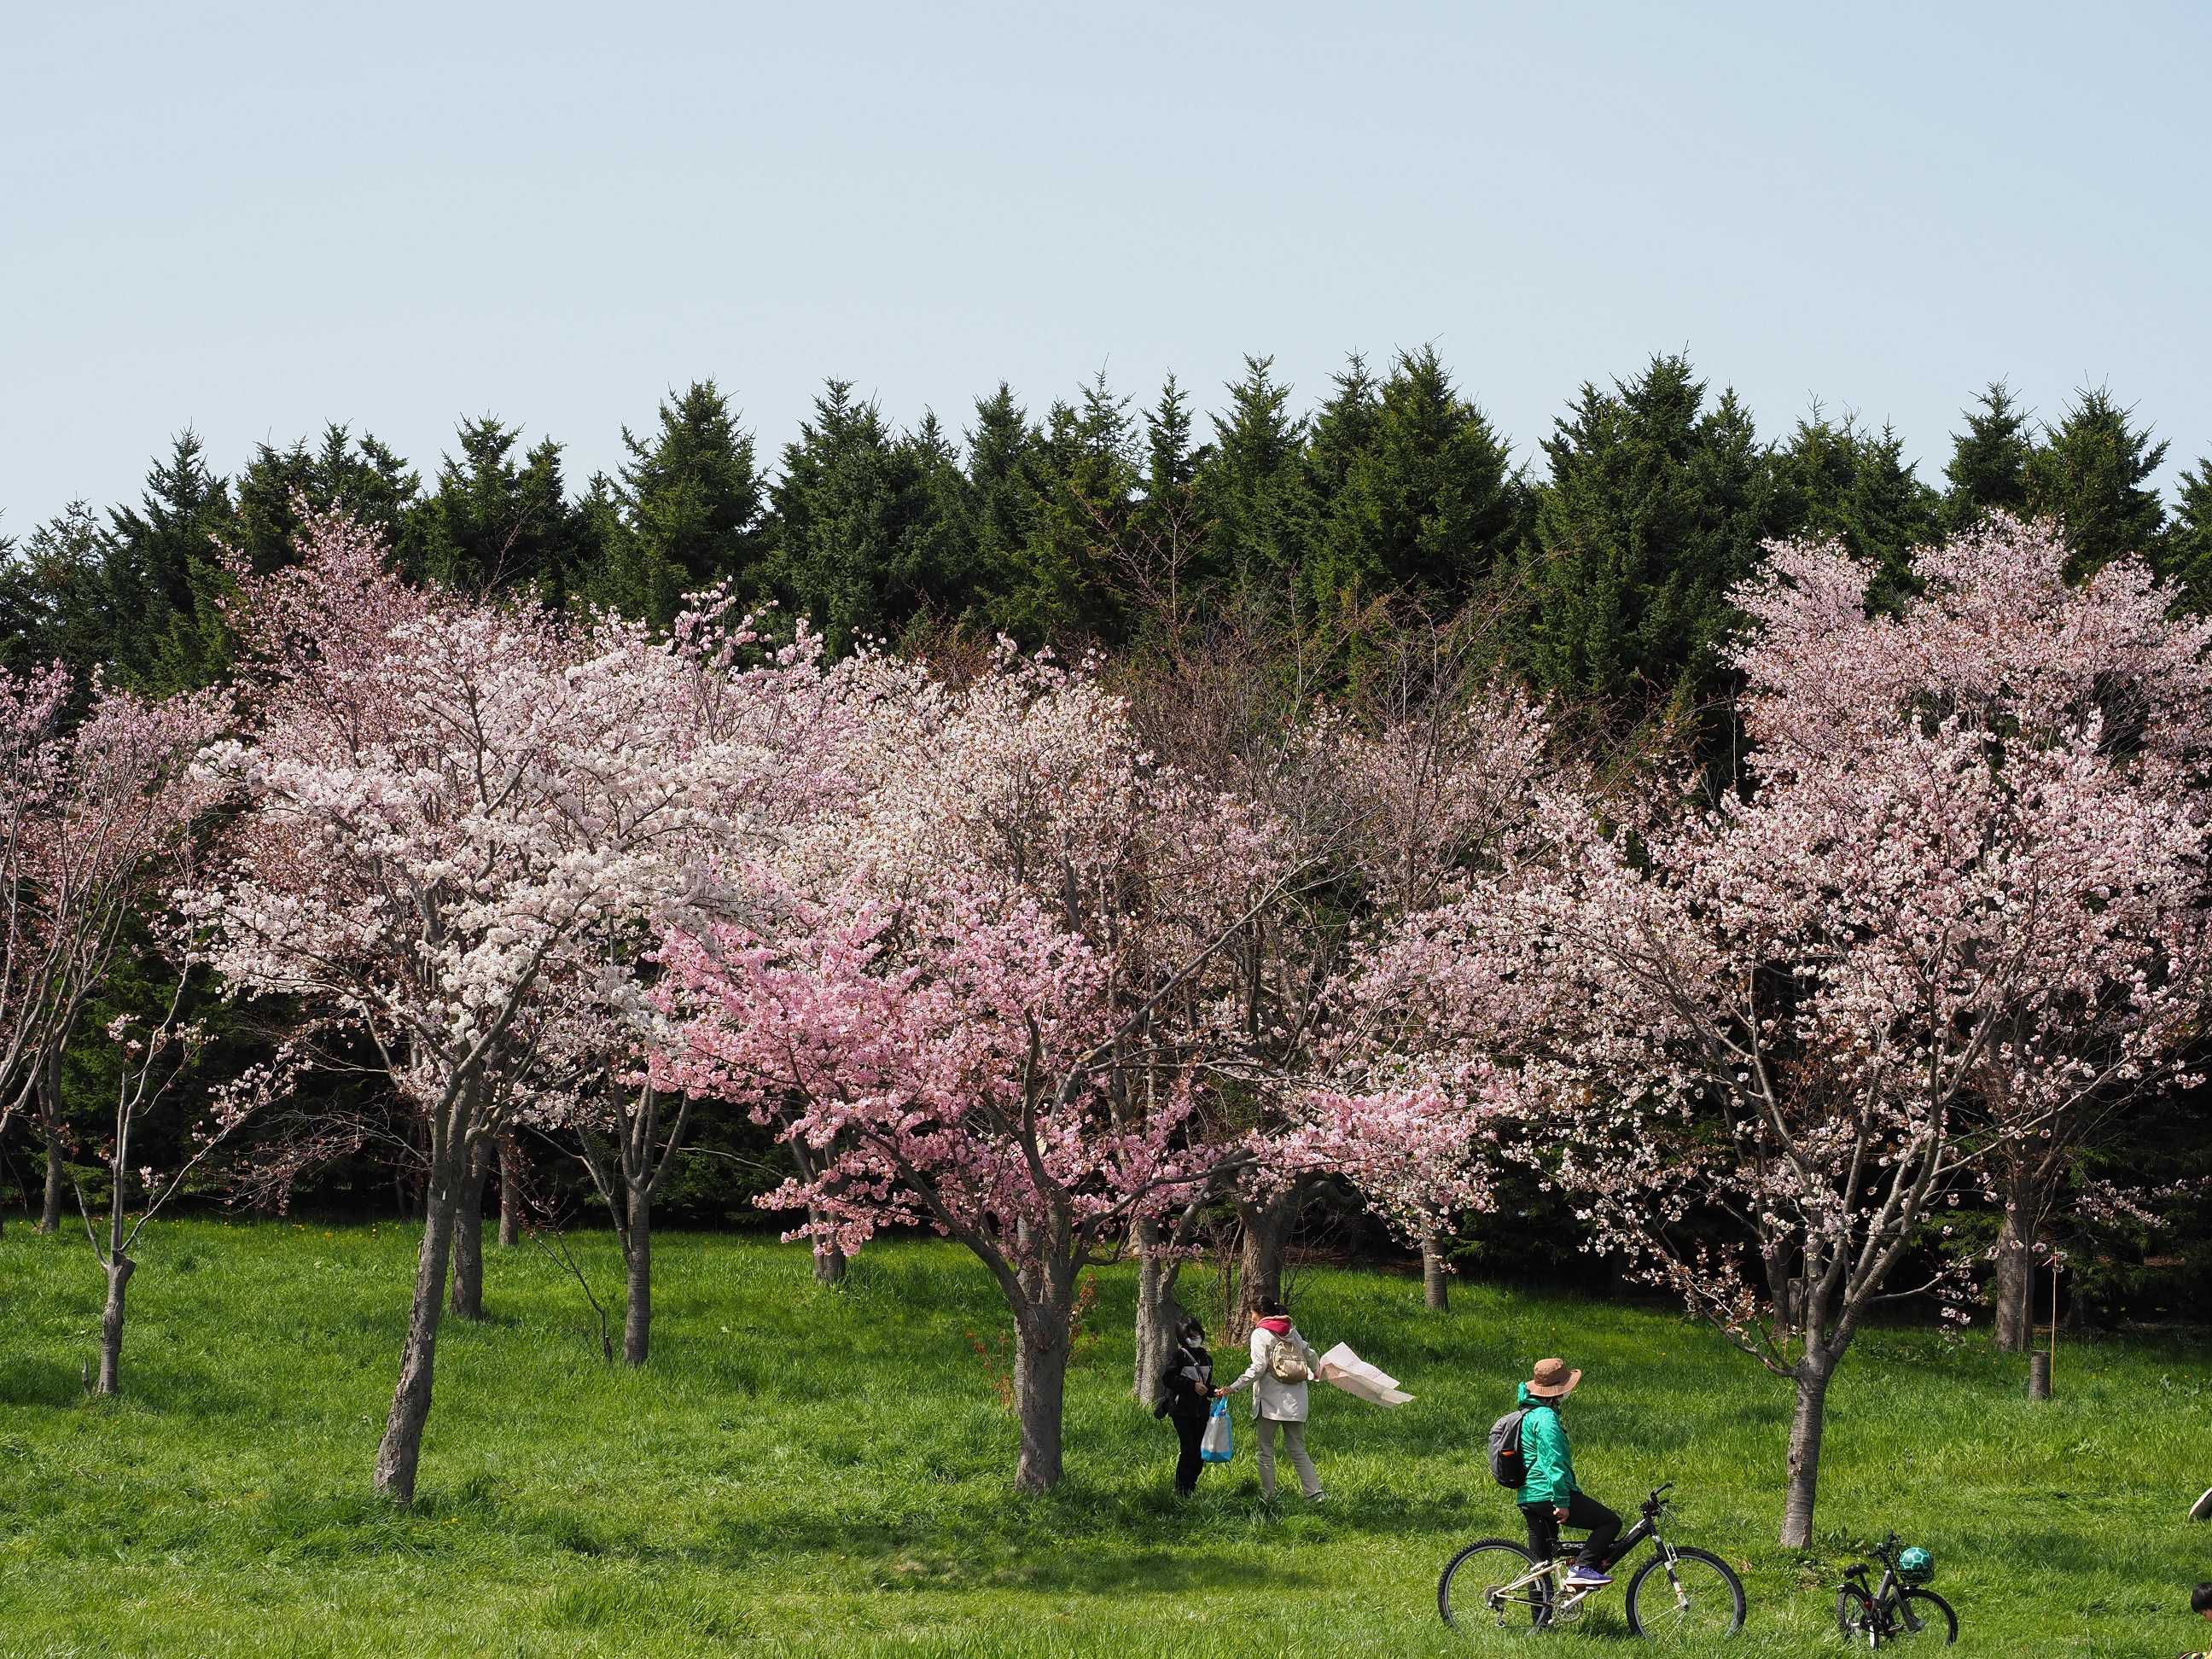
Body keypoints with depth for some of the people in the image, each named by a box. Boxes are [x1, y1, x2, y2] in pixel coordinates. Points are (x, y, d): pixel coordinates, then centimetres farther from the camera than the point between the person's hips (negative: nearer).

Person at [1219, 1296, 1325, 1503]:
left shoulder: (1260, 1334, -6)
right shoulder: (1292, 1332, 11)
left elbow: (1258, 1368, -16)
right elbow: (1310, 1356, 21)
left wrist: (1233, 1388, -16)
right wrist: (1316, 1372, 43)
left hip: (1270, 1402, -6)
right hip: (1296, 1403, 6)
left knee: (1265, 1449, 5)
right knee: (1297, 1449, 9)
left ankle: (1268, 1494, 3)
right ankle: (1315, 1492, -1)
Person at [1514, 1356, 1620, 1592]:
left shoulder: (1530, 1413, 19)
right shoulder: (1546, 1418, -15)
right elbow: (1553, 1462, -22)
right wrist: (1562, 1503, -22)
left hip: (1529, 1499, 10)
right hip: (1548, 1494, -10)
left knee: (1540, 1561, 14)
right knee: (1610, 1522, -6)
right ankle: (1582, 1569, -16)